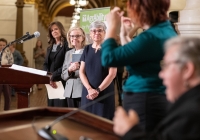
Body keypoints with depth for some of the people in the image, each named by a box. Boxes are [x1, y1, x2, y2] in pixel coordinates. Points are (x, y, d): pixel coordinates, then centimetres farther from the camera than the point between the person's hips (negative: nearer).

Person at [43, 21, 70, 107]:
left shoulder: (66, 45, -5)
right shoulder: (50, 47, 19)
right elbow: (46, 63, 15)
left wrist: (54, 76, -17)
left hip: (61, 80, -7)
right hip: (50, 81, 7)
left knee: (61, 106, -8)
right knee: (51, 106, 9)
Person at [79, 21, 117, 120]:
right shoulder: (87, 49, 9)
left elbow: (112, 73, -8)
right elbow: (81, 72, 6)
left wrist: (98, 90, -14)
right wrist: (89, 89, -9)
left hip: (105, 93, -3)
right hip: (88, 93, 4)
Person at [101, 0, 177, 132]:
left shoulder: (151, 37, -22)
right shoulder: (166, 30, 10)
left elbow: (109, 59, -18)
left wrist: (113, 27, -6)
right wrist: (124, 35, 21)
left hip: (143, 103, -10)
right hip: (156, 101, 10)